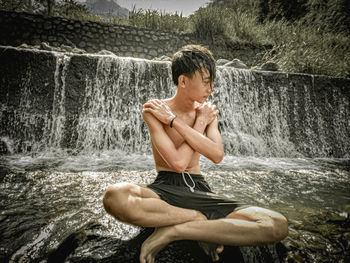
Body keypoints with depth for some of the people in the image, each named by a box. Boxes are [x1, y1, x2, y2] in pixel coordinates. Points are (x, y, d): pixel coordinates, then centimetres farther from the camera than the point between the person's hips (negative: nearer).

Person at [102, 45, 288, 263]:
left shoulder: (208, 111, 9)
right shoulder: (153, 110, -5)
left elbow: (217, 155, -10)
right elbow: (179, 162, -15)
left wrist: (172, 120, -12)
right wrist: (200, 124, -4)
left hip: (200, 190, 4)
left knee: (279, 225, -18)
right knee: (114, 196, -38)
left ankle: (173, 231, -19)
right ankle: (201, 221, -16)